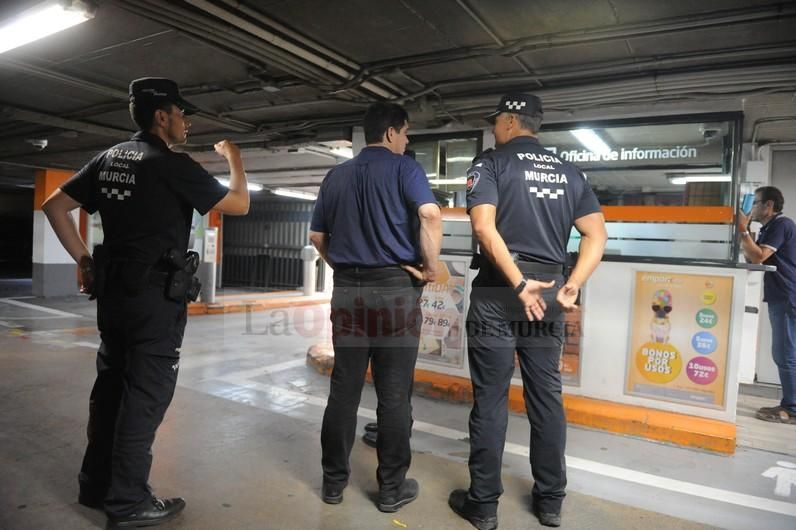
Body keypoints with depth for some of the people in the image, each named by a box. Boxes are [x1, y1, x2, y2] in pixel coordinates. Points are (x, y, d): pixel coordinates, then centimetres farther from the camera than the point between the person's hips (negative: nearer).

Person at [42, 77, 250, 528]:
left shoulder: (109, 158, 10)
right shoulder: (174, 165, -12)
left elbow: (54, 205, 12)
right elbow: (239, 204, -5)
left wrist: (84, 259, 12)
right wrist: (234, 159, 11)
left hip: (113, 289, 8)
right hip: (157, 295, -8)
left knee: (110, 385, 16)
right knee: (147, 393, 0)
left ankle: (96, 484, 28)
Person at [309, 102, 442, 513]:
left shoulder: (336, 176, 13)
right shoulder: (404, 168, -3)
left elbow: (317, 235, 15)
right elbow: (430, 215, -21)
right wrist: (431, 267, -11)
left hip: (347, 289, 5)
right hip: (395, 288, -4)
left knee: (343, 389, 11)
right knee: (393, 394, 4)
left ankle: (333, 480, 22)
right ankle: (392, 487, 16)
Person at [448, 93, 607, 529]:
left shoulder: (490, 163, -1)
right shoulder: (568, 171, 13)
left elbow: (484, 227, -17)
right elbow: (596, 234, 5)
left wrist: (519, 285, -16)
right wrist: (572, 285, -1)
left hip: (498, 291, -4)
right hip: (549, 292, 5)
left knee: (491, 399, 3)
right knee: (547, 397, 12)